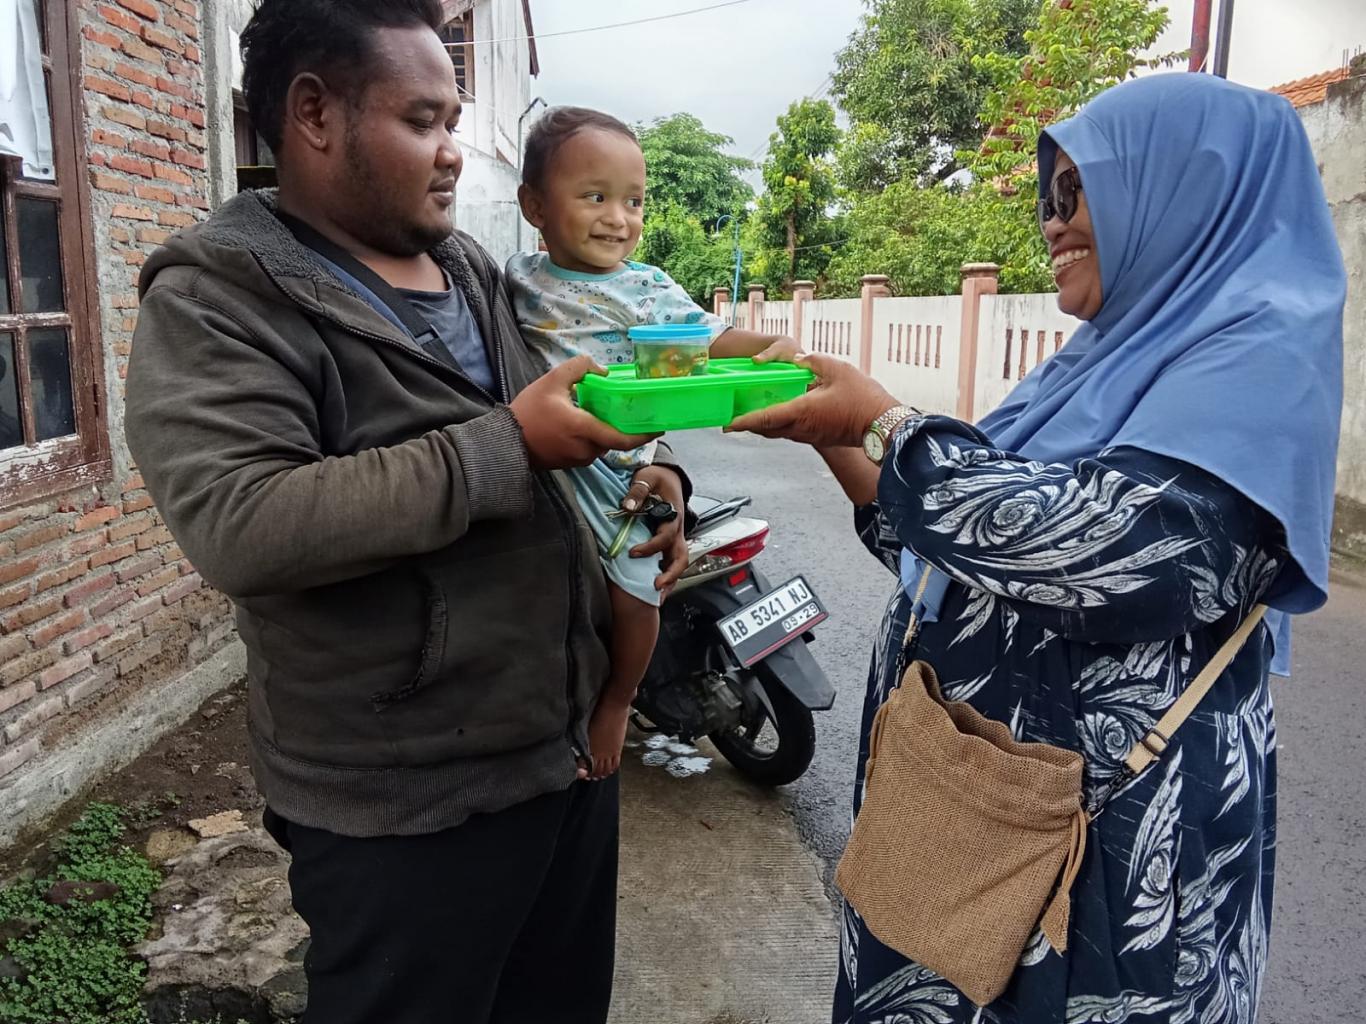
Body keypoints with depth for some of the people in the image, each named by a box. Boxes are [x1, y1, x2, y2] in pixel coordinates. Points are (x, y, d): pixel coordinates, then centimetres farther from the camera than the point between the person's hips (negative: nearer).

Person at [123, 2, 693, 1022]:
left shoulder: (475, 271, 10)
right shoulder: (217, 298, -12)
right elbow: (239, 528, -27)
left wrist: (642, 478, -3)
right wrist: (506, 447, -27)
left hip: (573, 748, 7)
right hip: (411, 811, -7)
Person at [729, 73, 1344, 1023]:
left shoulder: (1260, 354, -15)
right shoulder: (1125, 354, 11)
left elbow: (1105, 543, -32)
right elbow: (953, 547, 11)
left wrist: (883, 421, -22)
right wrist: (830, 435, 0)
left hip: (1109, 832, -8)